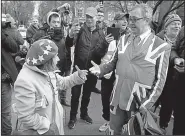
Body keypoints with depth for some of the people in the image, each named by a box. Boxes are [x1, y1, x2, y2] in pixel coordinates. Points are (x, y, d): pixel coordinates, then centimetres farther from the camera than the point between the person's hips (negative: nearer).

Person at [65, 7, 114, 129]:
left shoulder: (100, 33, 4)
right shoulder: (80, 30, -4)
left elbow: (102, 53, 1)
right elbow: (69, 45, -16)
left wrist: (106, 43, -18)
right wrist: (71, 35, -37)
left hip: (92, 69, 3)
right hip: (78, 68, -2)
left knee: (87, 94, 18)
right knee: (75, 94, 4)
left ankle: (84, 114, 36)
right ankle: (73, 117, 20)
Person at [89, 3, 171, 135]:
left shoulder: (161, 46, -9)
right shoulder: (123, 39, 5)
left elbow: (160, 79, -8)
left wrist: (148, 104, -15)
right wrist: (101, 69, -7)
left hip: (139, 101, -3)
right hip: (118, 96, 4)